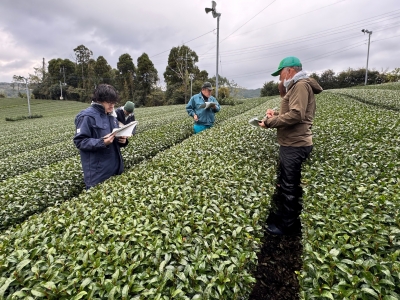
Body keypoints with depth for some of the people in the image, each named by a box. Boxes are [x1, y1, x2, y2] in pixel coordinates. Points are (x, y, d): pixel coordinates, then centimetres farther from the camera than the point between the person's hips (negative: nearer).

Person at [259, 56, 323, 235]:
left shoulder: (300, 85, -13)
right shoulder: (296, 87, 21)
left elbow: (296, 115, -26)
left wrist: (269, 122, -18)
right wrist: (276, 114, 5)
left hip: (295, 146, -11)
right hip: (291, 144, 11)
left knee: (289, 186, 0)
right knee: (284, 183, 20)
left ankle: (288, 225, 14)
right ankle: (282, 215, 35)